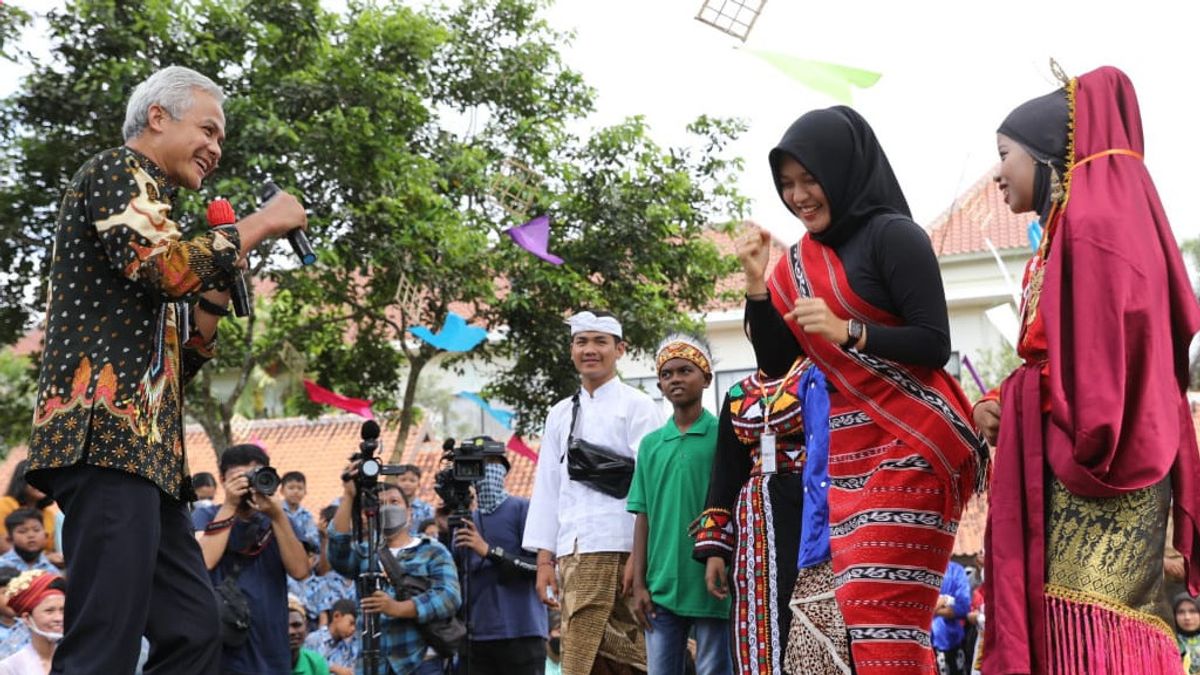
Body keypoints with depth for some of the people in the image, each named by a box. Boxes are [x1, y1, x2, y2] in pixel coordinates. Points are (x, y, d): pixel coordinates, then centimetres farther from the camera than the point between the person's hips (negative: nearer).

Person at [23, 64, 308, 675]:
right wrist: (259, 224, -3)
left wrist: (222, 275, 15)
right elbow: (165, 268, -17)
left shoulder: (144, 197, 29)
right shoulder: (116, 171, 3)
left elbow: (179, 360, 25)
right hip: (107, 433, -10)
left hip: (143, 447, 10)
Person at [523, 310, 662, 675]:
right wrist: (544, 559, 11)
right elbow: (547, 487, 18)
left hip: (617, 549, -5)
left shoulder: (636, 407, 2)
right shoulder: (561, 414, 20)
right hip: (572, 551, 5)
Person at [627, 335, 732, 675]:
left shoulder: (723, 436, 0)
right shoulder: (651, 444, 12)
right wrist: (639, 583, 6)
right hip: (661, 586, 4)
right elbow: (643, 518, 12)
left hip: (711, 585, -4)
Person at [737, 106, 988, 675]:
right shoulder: (802, 259, 13)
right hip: (849, 450, 8)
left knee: (883, 614, -13)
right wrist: (757, 283, 2)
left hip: (911, 442, -8)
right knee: (859, 613, 5)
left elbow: (935, 345, -12)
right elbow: (776, 362, 14)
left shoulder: (892, 236, -7)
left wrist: (849, 333, -24)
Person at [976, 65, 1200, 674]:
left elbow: (1103, 354, -18)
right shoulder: (1070, 227, 20)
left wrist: (1085, 458, -15)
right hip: (1080, 470, 10)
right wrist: (1002, 403, 7)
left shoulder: (1090, 226, -11)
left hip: (1091, 477, -10)